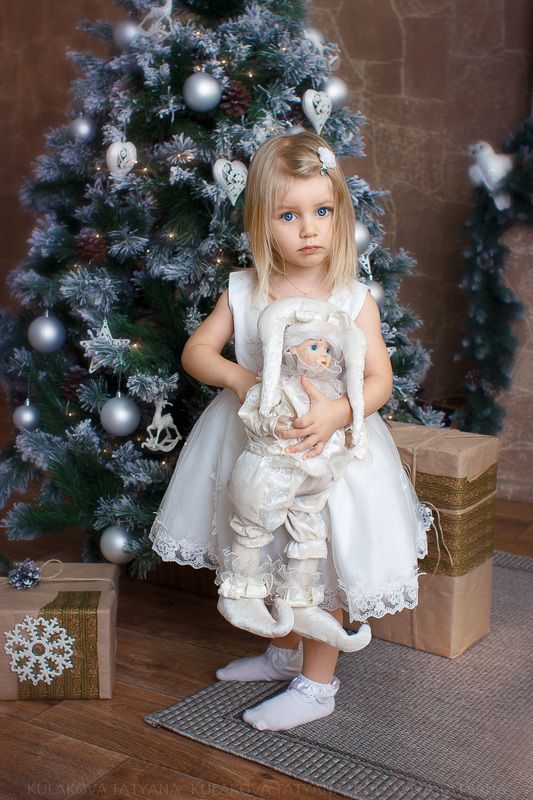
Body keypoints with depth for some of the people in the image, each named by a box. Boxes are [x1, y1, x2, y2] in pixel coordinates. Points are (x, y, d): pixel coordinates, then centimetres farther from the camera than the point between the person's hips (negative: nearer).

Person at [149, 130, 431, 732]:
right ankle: (284, 651, 45)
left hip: (329, 447, -3)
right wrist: (236, 377, -20)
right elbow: (196, 350, 1)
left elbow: (379, 379, -15)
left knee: (322, 565, 5)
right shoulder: (243, 292, -4)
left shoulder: (354, 299, -12)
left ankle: (317, 683, 24)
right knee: (269, 557, 21)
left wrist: (337, 412, -35)